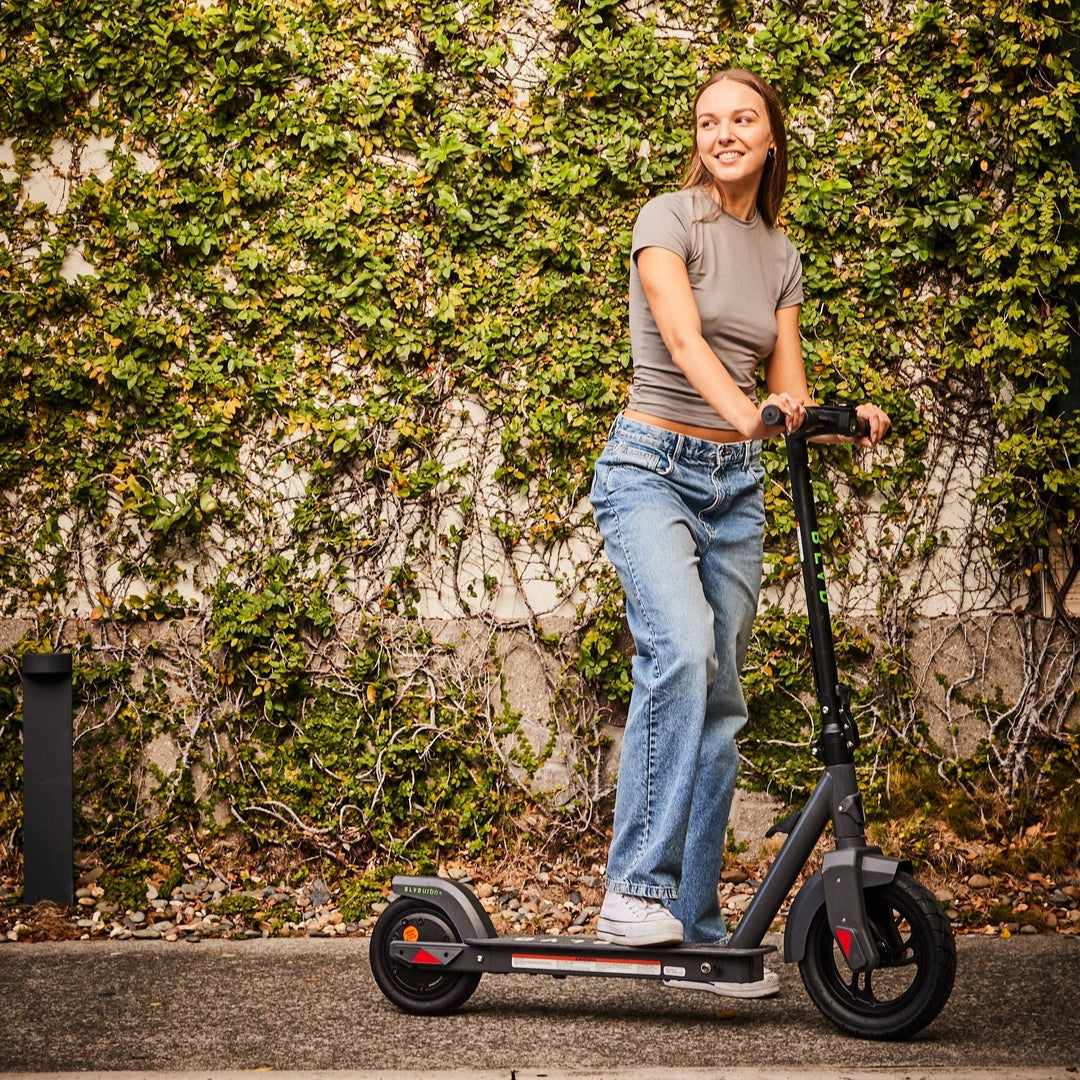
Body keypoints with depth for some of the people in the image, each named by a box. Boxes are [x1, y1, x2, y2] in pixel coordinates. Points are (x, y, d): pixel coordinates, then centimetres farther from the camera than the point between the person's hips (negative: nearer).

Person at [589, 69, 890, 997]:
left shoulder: (782, 257, 13)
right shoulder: (670, 221, -5)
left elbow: (789, 391, 10)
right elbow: (684, 339, -21)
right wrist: (749, 412, -39)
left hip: (736, 484, 6)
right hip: (652, 467, -6)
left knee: (718, 701, 4)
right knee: (681, 652, -29)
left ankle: (698, 929, 10)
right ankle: (636, 887, -25)